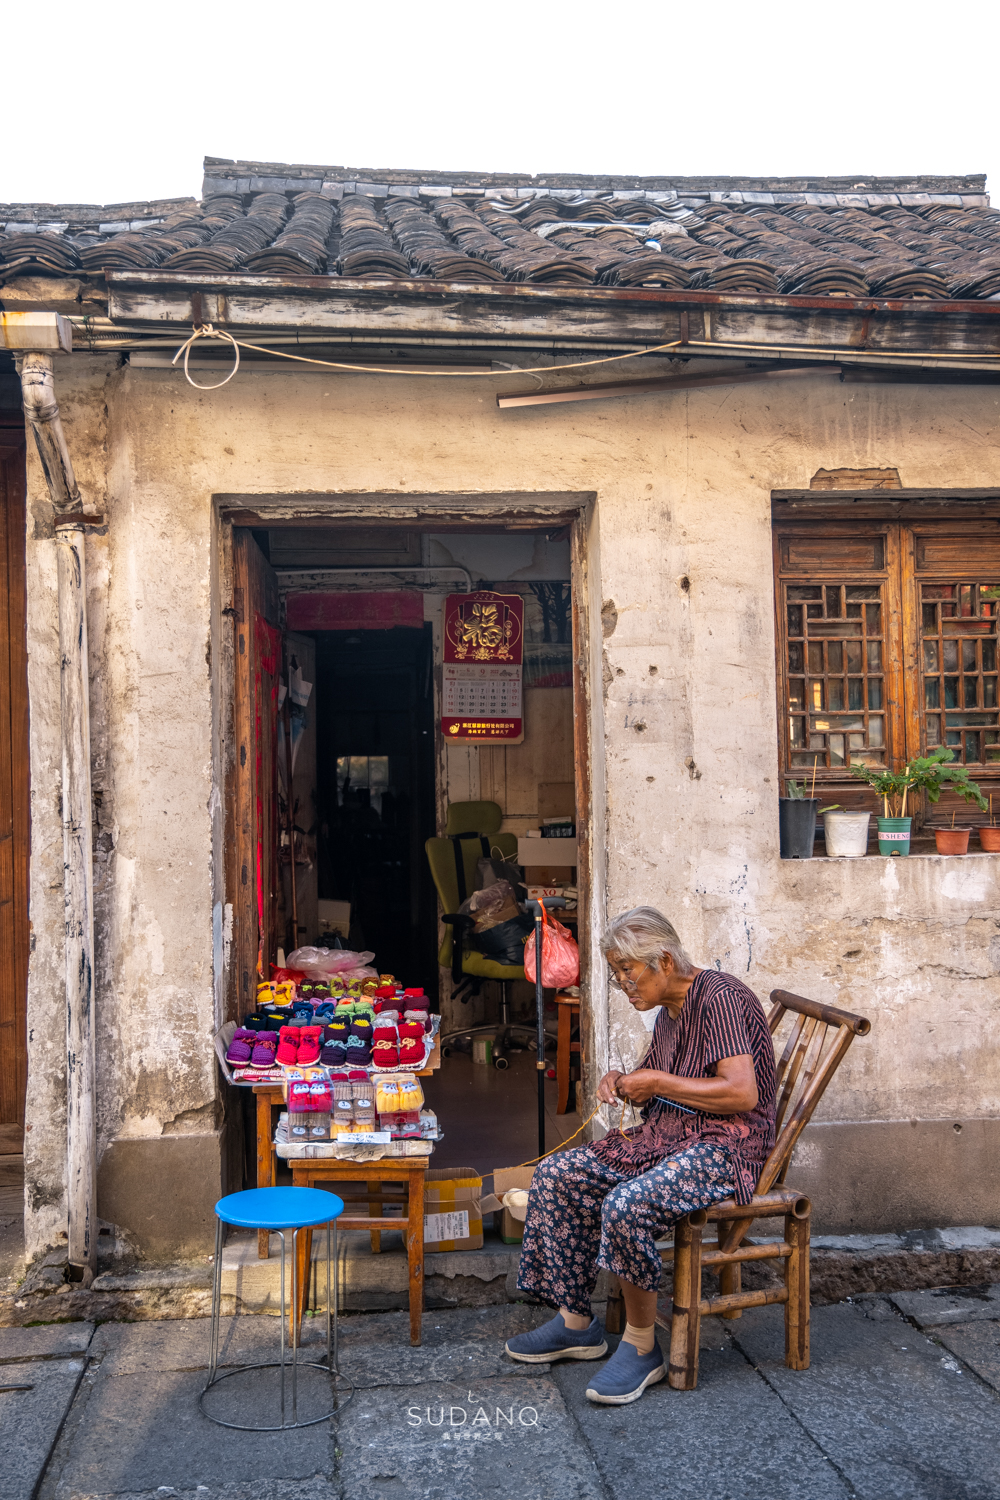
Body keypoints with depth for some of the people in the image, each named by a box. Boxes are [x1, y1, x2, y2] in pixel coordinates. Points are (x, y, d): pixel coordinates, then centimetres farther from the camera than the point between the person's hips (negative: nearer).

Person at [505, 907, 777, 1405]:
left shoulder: (719, 998, -16)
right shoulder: (669, 1011, 13)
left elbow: (742, 1093, -26)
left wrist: (660, 1083, -17)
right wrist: (620, 1082, 4)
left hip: (725, 1145, -10)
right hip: (666, 1137, 10)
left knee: (626, 1206, -33)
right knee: (555, 1176, -1)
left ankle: (641, 1346, -12)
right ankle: (576, 1323, 8)